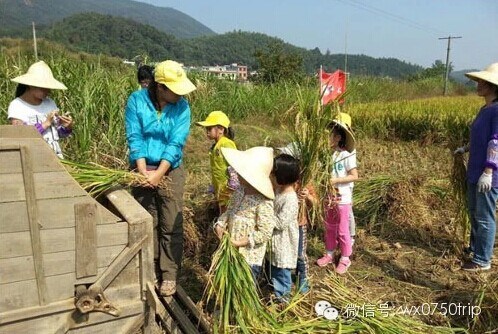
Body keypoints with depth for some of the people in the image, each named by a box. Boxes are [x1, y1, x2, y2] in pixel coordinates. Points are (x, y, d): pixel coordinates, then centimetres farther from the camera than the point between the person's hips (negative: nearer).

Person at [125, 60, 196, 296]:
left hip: (170, 171, -1)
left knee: (171, 226, 2)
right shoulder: (137, 100, -9)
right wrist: (143, 171, -20)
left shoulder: (181, 106, -9)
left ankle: (169, 274, 15)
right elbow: (134, 138, -11)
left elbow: (176, 143, -14)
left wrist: (159, 173, -21)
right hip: (142, 169, 1)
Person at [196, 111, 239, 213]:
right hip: (219, 188, 9)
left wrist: (232, 185, -21)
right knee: (222, 213, 18)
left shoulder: (226, 144, -17)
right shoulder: (215, 146, 11)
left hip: (228, 189, -9)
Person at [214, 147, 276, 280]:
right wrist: (220, 225, -9)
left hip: (250, 258, -8)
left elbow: (265, 233, -25)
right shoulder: (239, 191, -1)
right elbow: (229, 211, 11)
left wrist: (238, 243, -23)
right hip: (232, 253, 8)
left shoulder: (264, 203, -25)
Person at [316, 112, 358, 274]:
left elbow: (354, 176, -16)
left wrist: (336, 180, -23)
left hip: (342, 199, -5)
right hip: (329, 197, 5)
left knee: (342, 230, 6)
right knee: (330, 227, 18)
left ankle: (345, 258, 22)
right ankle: (329, 253, 34)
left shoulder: (347, 156, -17)